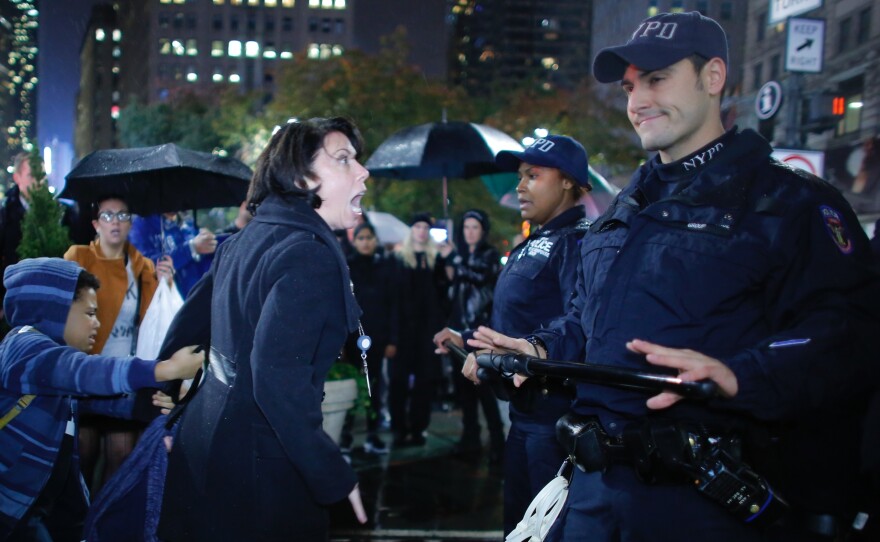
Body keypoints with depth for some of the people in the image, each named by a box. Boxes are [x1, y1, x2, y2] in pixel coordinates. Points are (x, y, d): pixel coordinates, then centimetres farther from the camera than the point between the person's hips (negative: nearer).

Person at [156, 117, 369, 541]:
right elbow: (277, 378, -31)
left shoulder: (244, 240, 7)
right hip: (257, 470, -8)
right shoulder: (310, 255, -20)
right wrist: (335, 478, -26)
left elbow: (185, 330, 14)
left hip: (203, 441, 8)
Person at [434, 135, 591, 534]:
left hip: (558, 409, -10)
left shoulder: (578, 240, -15)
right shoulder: (530, 246, 15)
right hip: (524, 408, 10)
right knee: (518, 523, 20)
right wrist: (467, 339, 15)